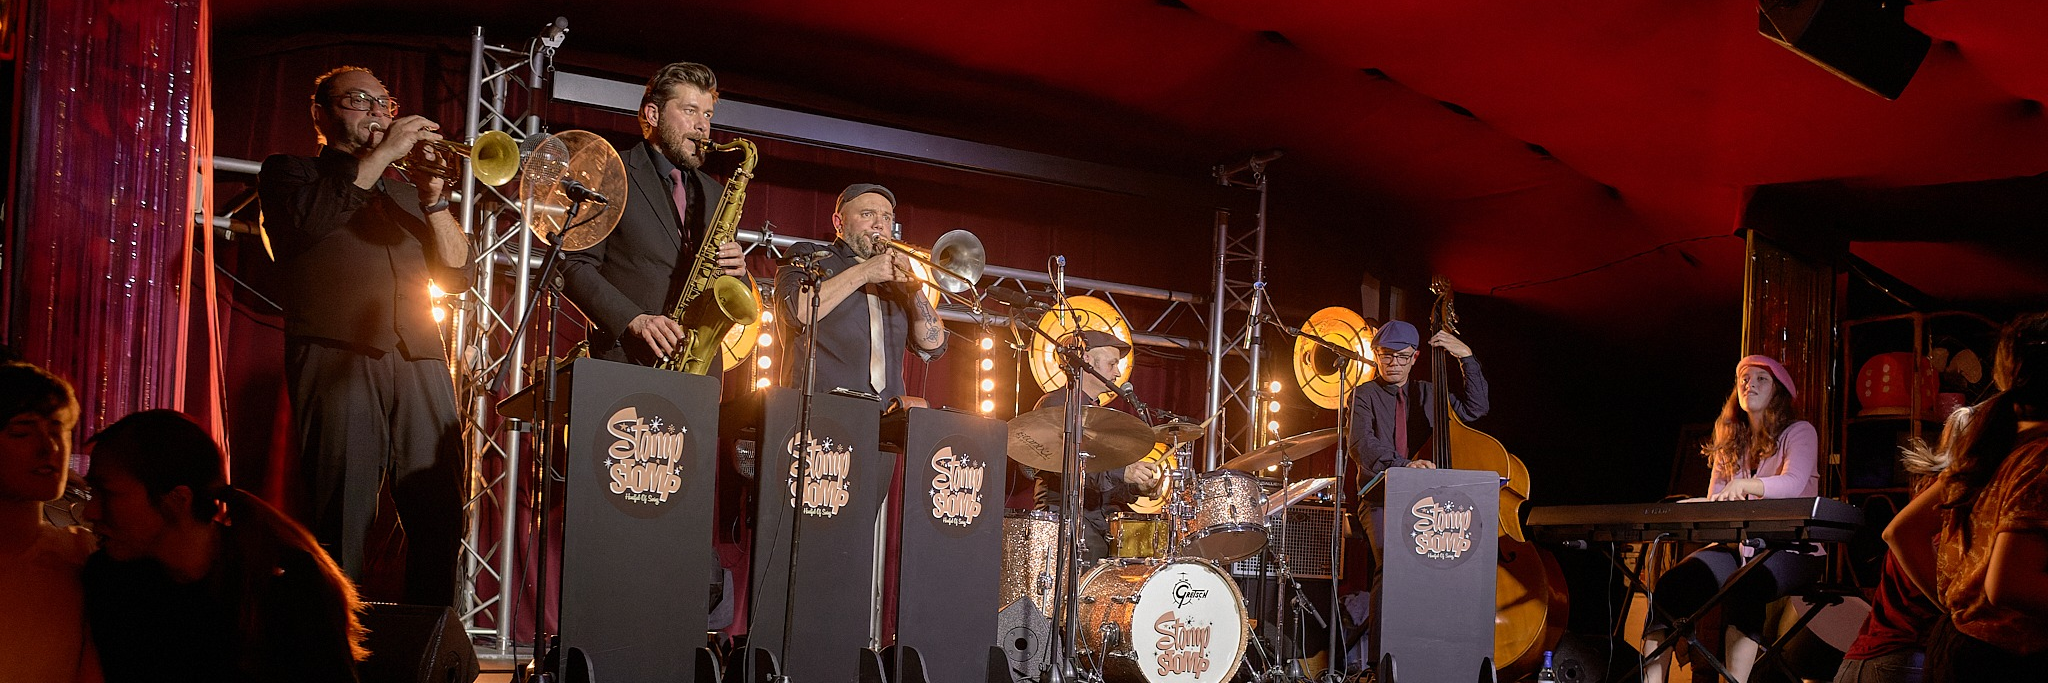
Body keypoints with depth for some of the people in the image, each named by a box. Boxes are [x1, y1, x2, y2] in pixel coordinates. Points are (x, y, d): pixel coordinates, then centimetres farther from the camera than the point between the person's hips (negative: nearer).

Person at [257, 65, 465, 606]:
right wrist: (381, 154, -4)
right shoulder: (290, 172, 17)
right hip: (339, 356, -4)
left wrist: (434, 200, 4)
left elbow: (457, 273, 18)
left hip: (419, 360, 4)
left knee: (441, 516, -5)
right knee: (342, 517, -12)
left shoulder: (404, 191, 29)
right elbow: (305, 219, -7)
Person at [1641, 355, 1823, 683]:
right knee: (1670, 585, -23)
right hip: (1738, 545, 5)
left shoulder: (1799, 432, 2)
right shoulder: (1730, 443, 19)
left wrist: (1743, 485, -36)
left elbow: (1793, 483, -19)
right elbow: (1714, 505, 12)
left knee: (1742, 588, -38)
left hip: (1791, 549, -5)